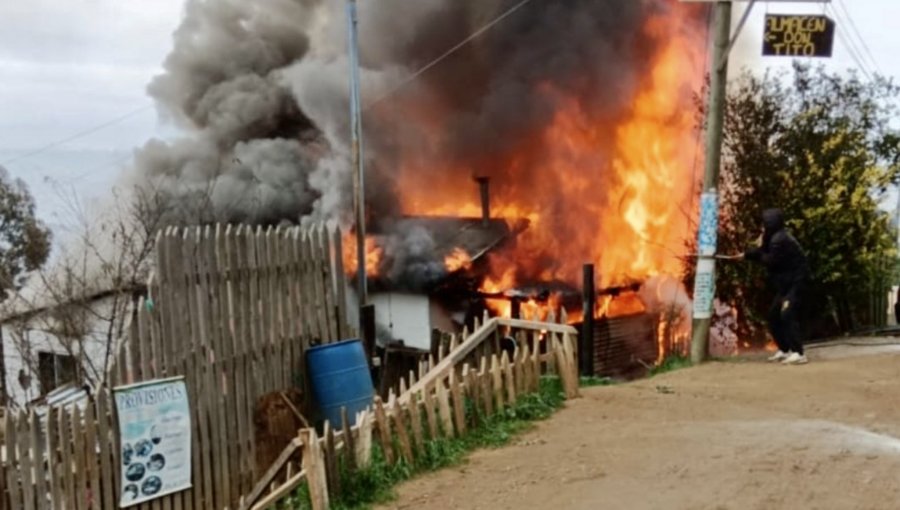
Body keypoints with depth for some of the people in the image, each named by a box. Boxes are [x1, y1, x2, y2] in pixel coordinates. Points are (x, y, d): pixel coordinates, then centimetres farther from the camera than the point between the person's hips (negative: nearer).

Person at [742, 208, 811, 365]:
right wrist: (745, 255, 12)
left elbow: (770, 262, -20)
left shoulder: (779, 240, -20)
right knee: (773, 316, 15)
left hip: (795, 283, -11)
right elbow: (765, 253, 20)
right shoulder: (776, 237, 13)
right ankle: (784, 350, 24)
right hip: (787, 284, 11)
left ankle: (798, 353, -25)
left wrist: (758, 251, -3)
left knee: (787, 315, -22)